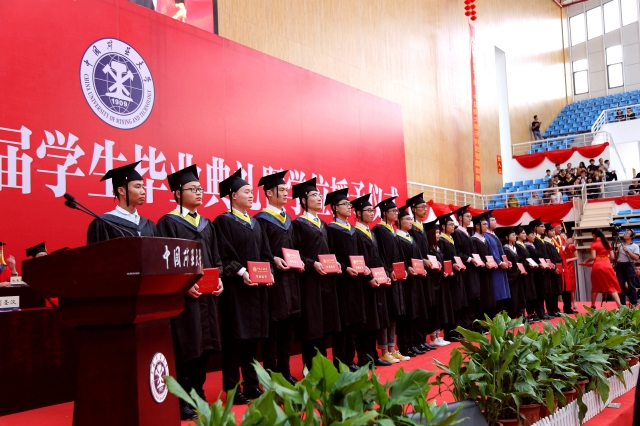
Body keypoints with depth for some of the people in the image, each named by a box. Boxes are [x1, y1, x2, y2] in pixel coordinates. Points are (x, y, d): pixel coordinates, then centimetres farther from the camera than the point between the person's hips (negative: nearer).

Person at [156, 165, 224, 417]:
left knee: (203, 346, 10)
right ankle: (180, 402, 8)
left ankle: (197, 395, 23)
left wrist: (218, 279, -2)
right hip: (183, 294, -6)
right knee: (184, 348, -3)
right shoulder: (168, 222, -5)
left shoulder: (206, 224, 16)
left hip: (207, 293, 7)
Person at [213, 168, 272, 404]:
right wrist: (242, 273, -24)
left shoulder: (255, 223, 17)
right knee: (235, 337, -3)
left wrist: (268, 272, -2)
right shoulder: (224, 221, -5)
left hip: (257, 287, 7)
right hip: (236, 286, -7)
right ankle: (232, 389, 4)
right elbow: (224, 256, -14)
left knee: (253, 336, 10)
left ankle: (251, 384, 19)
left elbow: (265, 253, 15)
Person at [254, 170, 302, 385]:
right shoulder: (262, 220, -6)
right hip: (273, 279, -7)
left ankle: (285, 371, 20)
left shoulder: (288, 219, 17)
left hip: (290, 278, 7)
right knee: (272, 329, -2)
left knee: (287, 328, 11)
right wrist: (274, 260, -26)